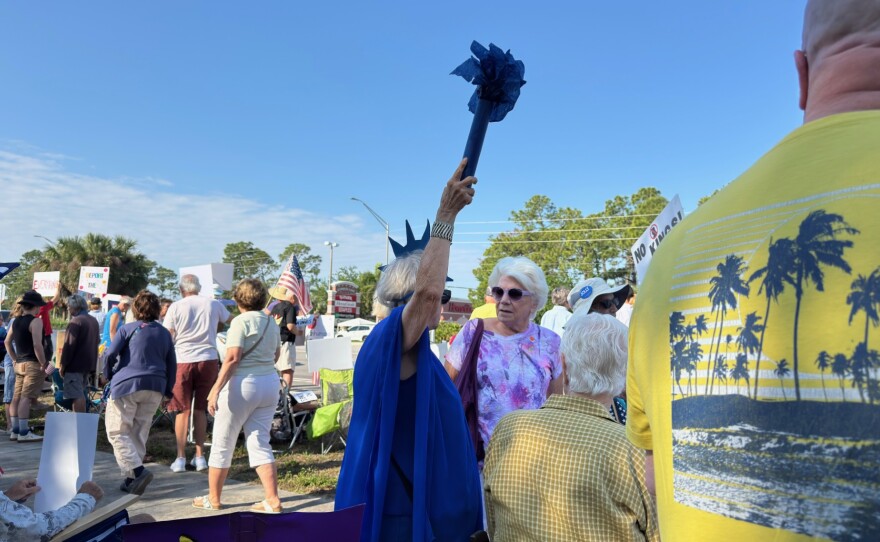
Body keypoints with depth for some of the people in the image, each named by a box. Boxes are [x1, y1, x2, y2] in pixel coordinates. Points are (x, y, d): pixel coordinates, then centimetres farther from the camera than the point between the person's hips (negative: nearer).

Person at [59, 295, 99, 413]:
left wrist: (62, 364, -11)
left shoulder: (75, 321, -15)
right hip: (88, 363, 9)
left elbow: (69, 345, -18)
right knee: (81, 393, 18)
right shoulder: (93, 321, 13)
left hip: (75, 364, -9)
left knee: (77, 395, -5)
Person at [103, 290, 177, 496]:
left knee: (117, 432, 0)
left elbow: (111, 354, -5)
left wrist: (108, 375, 13)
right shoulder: (164, 333, 12)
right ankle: (131, 479, 14)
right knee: (139, 434, 13)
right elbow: (172, 365, 12)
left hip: (126, 385, -4)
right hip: (155, 388, 4)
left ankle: (138, 470, -17)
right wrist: (168, 391, 19)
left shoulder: (127, 329, 1)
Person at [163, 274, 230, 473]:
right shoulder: (214, 304, 4)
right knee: (200, 410, 12)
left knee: (183, 410, 7)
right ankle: (200, 456, 16)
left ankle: (181, 458, 10)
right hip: (208, 360, 2)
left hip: (183, 360, -2)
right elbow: (229, 321, 23)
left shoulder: (176, 307, -2)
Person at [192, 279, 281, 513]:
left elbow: (232, 358, -20)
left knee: (222, 444, 11)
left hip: (242, 384, -6)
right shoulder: (271, 322, 8)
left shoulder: (241, 321, -11)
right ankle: (272, 501, 7)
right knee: (260, 443, 11)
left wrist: (216, 389, -19)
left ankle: (213, 499, 24)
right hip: (270, 383, 6)